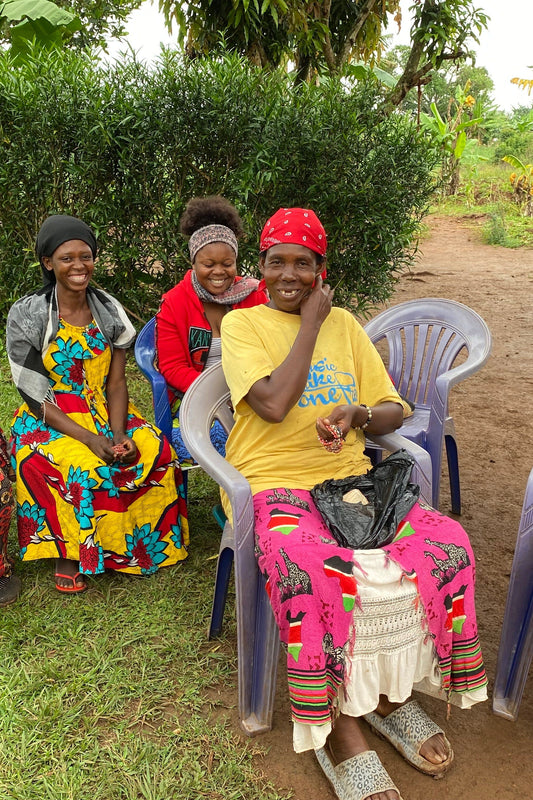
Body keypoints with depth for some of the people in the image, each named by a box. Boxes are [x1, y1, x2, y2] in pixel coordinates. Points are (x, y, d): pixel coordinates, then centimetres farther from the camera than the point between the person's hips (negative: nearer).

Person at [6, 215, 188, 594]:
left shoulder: (110, 310, 3)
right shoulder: (27, 315, -8)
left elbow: (117, 382, 0)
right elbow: (33, 394, -12)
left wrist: (119, 434, -19)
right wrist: (91, 438, -24)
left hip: (104, 412, 3)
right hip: (49, 420, -3)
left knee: (158, 453, -24)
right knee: (83, 468, -34)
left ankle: (141, 540, -3)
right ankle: (68, 549, -8)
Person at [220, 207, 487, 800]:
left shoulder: (344, 324, 17)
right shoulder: (241, 324, 4)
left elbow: (394, 410, 15)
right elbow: (274, 404, -13)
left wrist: (356, 414, -8)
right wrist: (309, 323, -4)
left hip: (350, 478, 5)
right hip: (273, 483, -4)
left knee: (448, 545, -19)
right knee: (308, 570, -36)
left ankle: (388, 693, 2)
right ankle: (339, 732, -13)